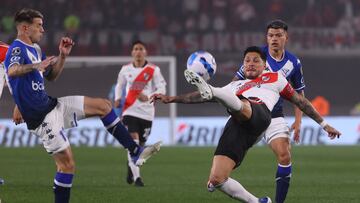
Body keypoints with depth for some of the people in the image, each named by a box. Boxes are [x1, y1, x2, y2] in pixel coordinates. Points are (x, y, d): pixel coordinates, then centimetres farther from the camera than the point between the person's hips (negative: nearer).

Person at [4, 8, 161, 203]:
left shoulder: (34, 48, 12)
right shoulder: (17, 48, -18)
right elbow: (12, 70, -42)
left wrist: (62, 56, 9)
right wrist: (36, 66, -60)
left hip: (51, 104, 9)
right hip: (41, 117, -9)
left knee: (103, 105, 7)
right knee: (67, 164, -9)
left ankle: (135, 151, 11)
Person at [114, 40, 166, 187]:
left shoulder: (153, 70, -2)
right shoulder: (125, 69, 5)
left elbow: (162, 89, -3)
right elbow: (120, 85, 21)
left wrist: (149, 97, -21)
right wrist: (118, 99, 1)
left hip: (146, 112, 1)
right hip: (130, 111, -1)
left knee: (140, 145, 11)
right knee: (133, 142, -17)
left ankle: (131, 166, 42)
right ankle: (136, 177, -17)